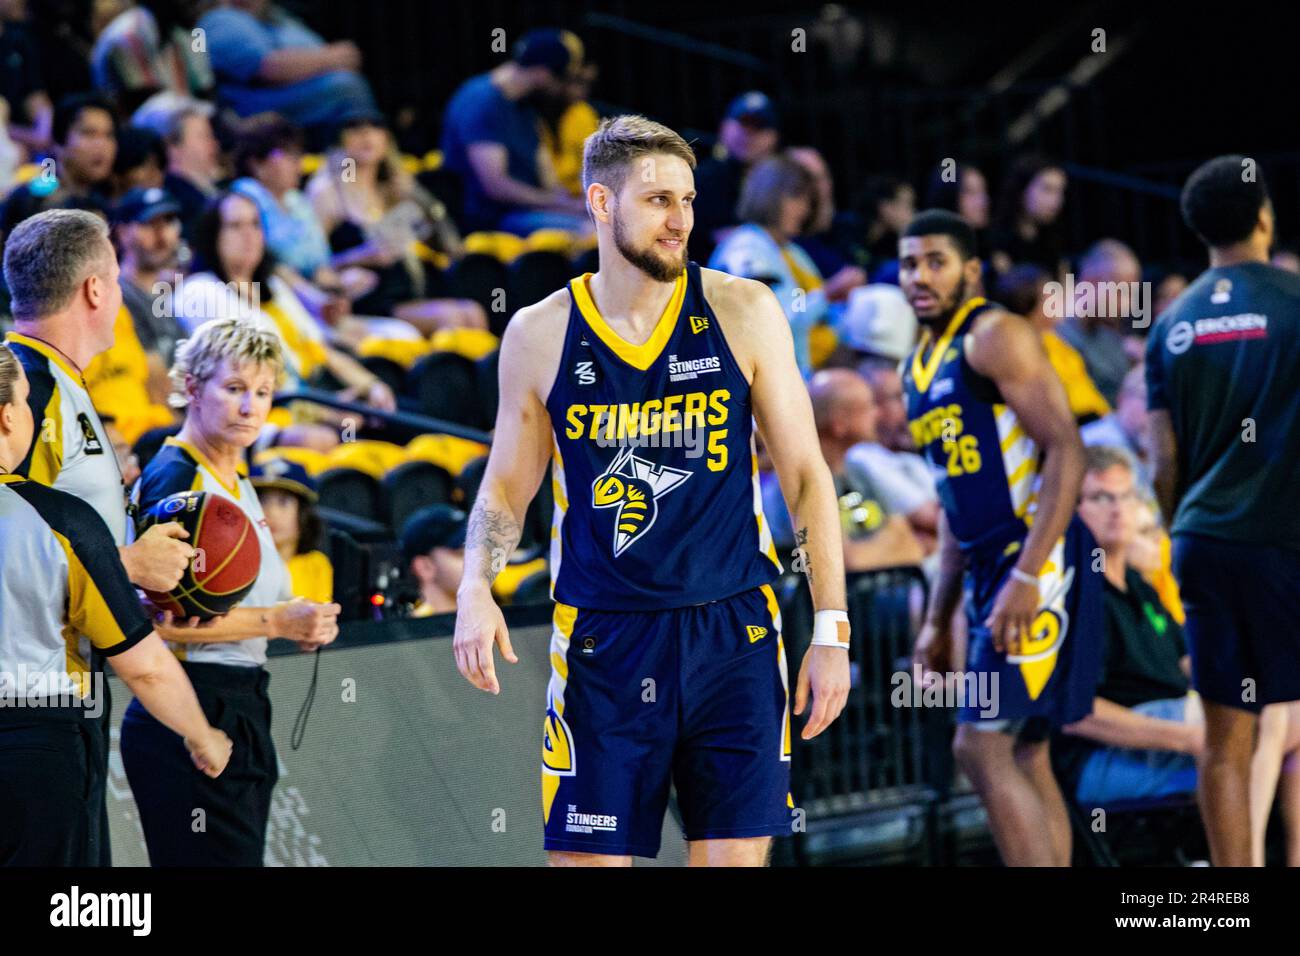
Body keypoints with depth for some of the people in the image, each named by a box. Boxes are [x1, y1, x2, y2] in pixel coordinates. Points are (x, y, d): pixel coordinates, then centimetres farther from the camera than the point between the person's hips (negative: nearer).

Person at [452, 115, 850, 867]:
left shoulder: (742, 312, 0)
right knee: (587, 855, -2)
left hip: (733, 635, 0)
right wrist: (476, 589, -7)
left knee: (736, 854, 0)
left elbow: (807, 475, 3)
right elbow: (506, 488, 12)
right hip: (602, 637, 0)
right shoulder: (541, 335, 1)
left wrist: (832, 629, -3)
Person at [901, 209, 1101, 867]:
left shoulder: (995, 337, -8)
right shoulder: (920, 367, 19)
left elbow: (1066, 452, -17)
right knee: (1023, 756, 8)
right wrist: (938, 620, 21)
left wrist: (1027, 575, -24)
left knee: (982, 747, -14)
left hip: (1040, 561, -9)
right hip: (990, 568, 9)